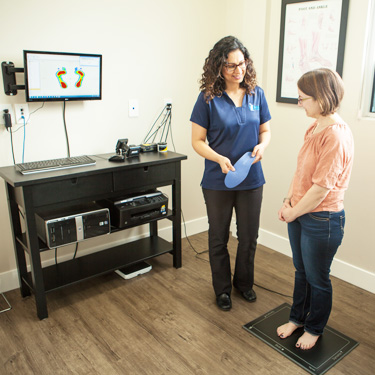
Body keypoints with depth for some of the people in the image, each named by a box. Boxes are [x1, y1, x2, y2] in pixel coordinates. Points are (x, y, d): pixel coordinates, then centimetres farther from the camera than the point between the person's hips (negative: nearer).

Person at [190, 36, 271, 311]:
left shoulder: (256, 93, 1)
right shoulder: (209, 97, -9)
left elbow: (266, 130, 9)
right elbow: (197, 141, -7)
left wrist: (262, 146, -13)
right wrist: (220, 159, -23)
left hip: (252, 179, 3)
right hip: (218, 182, -2)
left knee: (249, 237, 15)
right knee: (219, 239, 13)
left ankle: (244, 282, 41)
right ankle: (222, 289, 35)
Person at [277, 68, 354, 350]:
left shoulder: (336, 136, -23)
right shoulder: (315, 128, 5)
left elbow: (321, 187, -24)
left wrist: (293, 213, -13)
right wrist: (289, 200, 1)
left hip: (322, 220, -8)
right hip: (300, 213, 8)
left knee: (317, 278, 13)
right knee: (301, 271, 23)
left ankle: (314, 328, 36)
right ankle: (297, 318, 44)